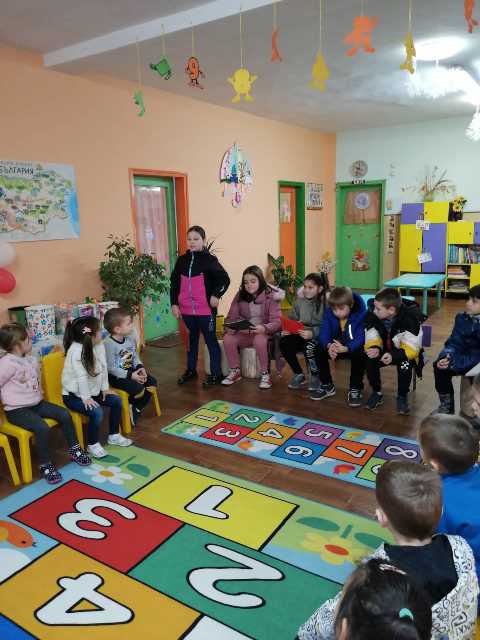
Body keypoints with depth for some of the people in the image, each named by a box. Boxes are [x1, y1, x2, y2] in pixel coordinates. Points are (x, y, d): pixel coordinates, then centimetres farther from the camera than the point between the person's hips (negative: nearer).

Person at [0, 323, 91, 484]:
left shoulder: (32, 359, 7)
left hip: (36, 403, 8)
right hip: (16, 410, -8)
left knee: (64, 414, -2)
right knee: (42, 427, -29)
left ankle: (74, 450, 14)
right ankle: (46, 465, -10)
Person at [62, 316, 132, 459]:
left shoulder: (99, 345, -7)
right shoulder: (76, 351, -30)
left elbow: (103, 368, 1)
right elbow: (81, 377, -29)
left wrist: (105, 388, 1)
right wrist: (85, 398, -26)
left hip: (94, 390, 8)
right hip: (74, 394, -8)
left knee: (117, 401, 3)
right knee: (97, 412, -26)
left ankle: (114, 435, 21)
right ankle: (92, 444, -2)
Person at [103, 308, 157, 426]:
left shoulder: (130, 339, 2)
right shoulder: (109, 344, -22)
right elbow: (111, 368, -22)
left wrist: (140, 367, -9)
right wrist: (130, 376, -24)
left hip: (131, 371, 8)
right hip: (116, 376, -8)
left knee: (152, 382, -3)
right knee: (139, 388, -26)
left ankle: (136, 409, 8)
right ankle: (129, 405, 7)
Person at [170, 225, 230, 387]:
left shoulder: (209, 259, -7)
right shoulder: (182, 260, 6)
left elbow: (225, 279, -6)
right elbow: (174, 283, 11)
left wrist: (216, 295, -12)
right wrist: (174, 303, 6)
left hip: (206, 310, -5)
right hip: (186, 310, 5)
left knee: (211, 341, 5)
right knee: (192, 339, 20)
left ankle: (216, 374, 15)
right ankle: (191, 370, 34)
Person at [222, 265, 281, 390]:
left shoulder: (270, 296, -9)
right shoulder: (240, 296, 3)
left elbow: (277, 321, -16)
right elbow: (231, 317, 2)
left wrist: (264, 328, -37)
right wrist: (229, 327, -22)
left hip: (263, 333, -4)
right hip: (243, 333, 4)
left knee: (259, 340, -38)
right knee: (228, 339, -25)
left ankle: (265, 374, -14)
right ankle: (235, 371, -3)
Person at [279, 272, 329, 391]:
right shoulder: (300, 299, 5)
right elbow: (293, 319, 11)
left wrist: (313, 333, -33)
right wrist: (287, 329, -9)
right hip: (301, 334, 5)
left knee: (309, 346, -35)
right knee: (284, 342, -21)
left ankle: (316, 377, -4)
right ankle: (299, 375, 1)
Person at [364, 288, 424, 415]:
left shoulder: (410, 319, -28)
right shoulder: (372, 315, -18)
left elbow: (411, 348, -27)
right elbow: (371, 339, -9)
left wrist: (394, 356, -45)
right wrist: (375, 348, -34)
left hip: (405, 353, -3)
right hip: (384, 351, 3)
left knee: (405, 365, -34)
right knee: (369, 360, -26)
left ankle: (402, 396, -5)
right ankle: (376, 392, 0)